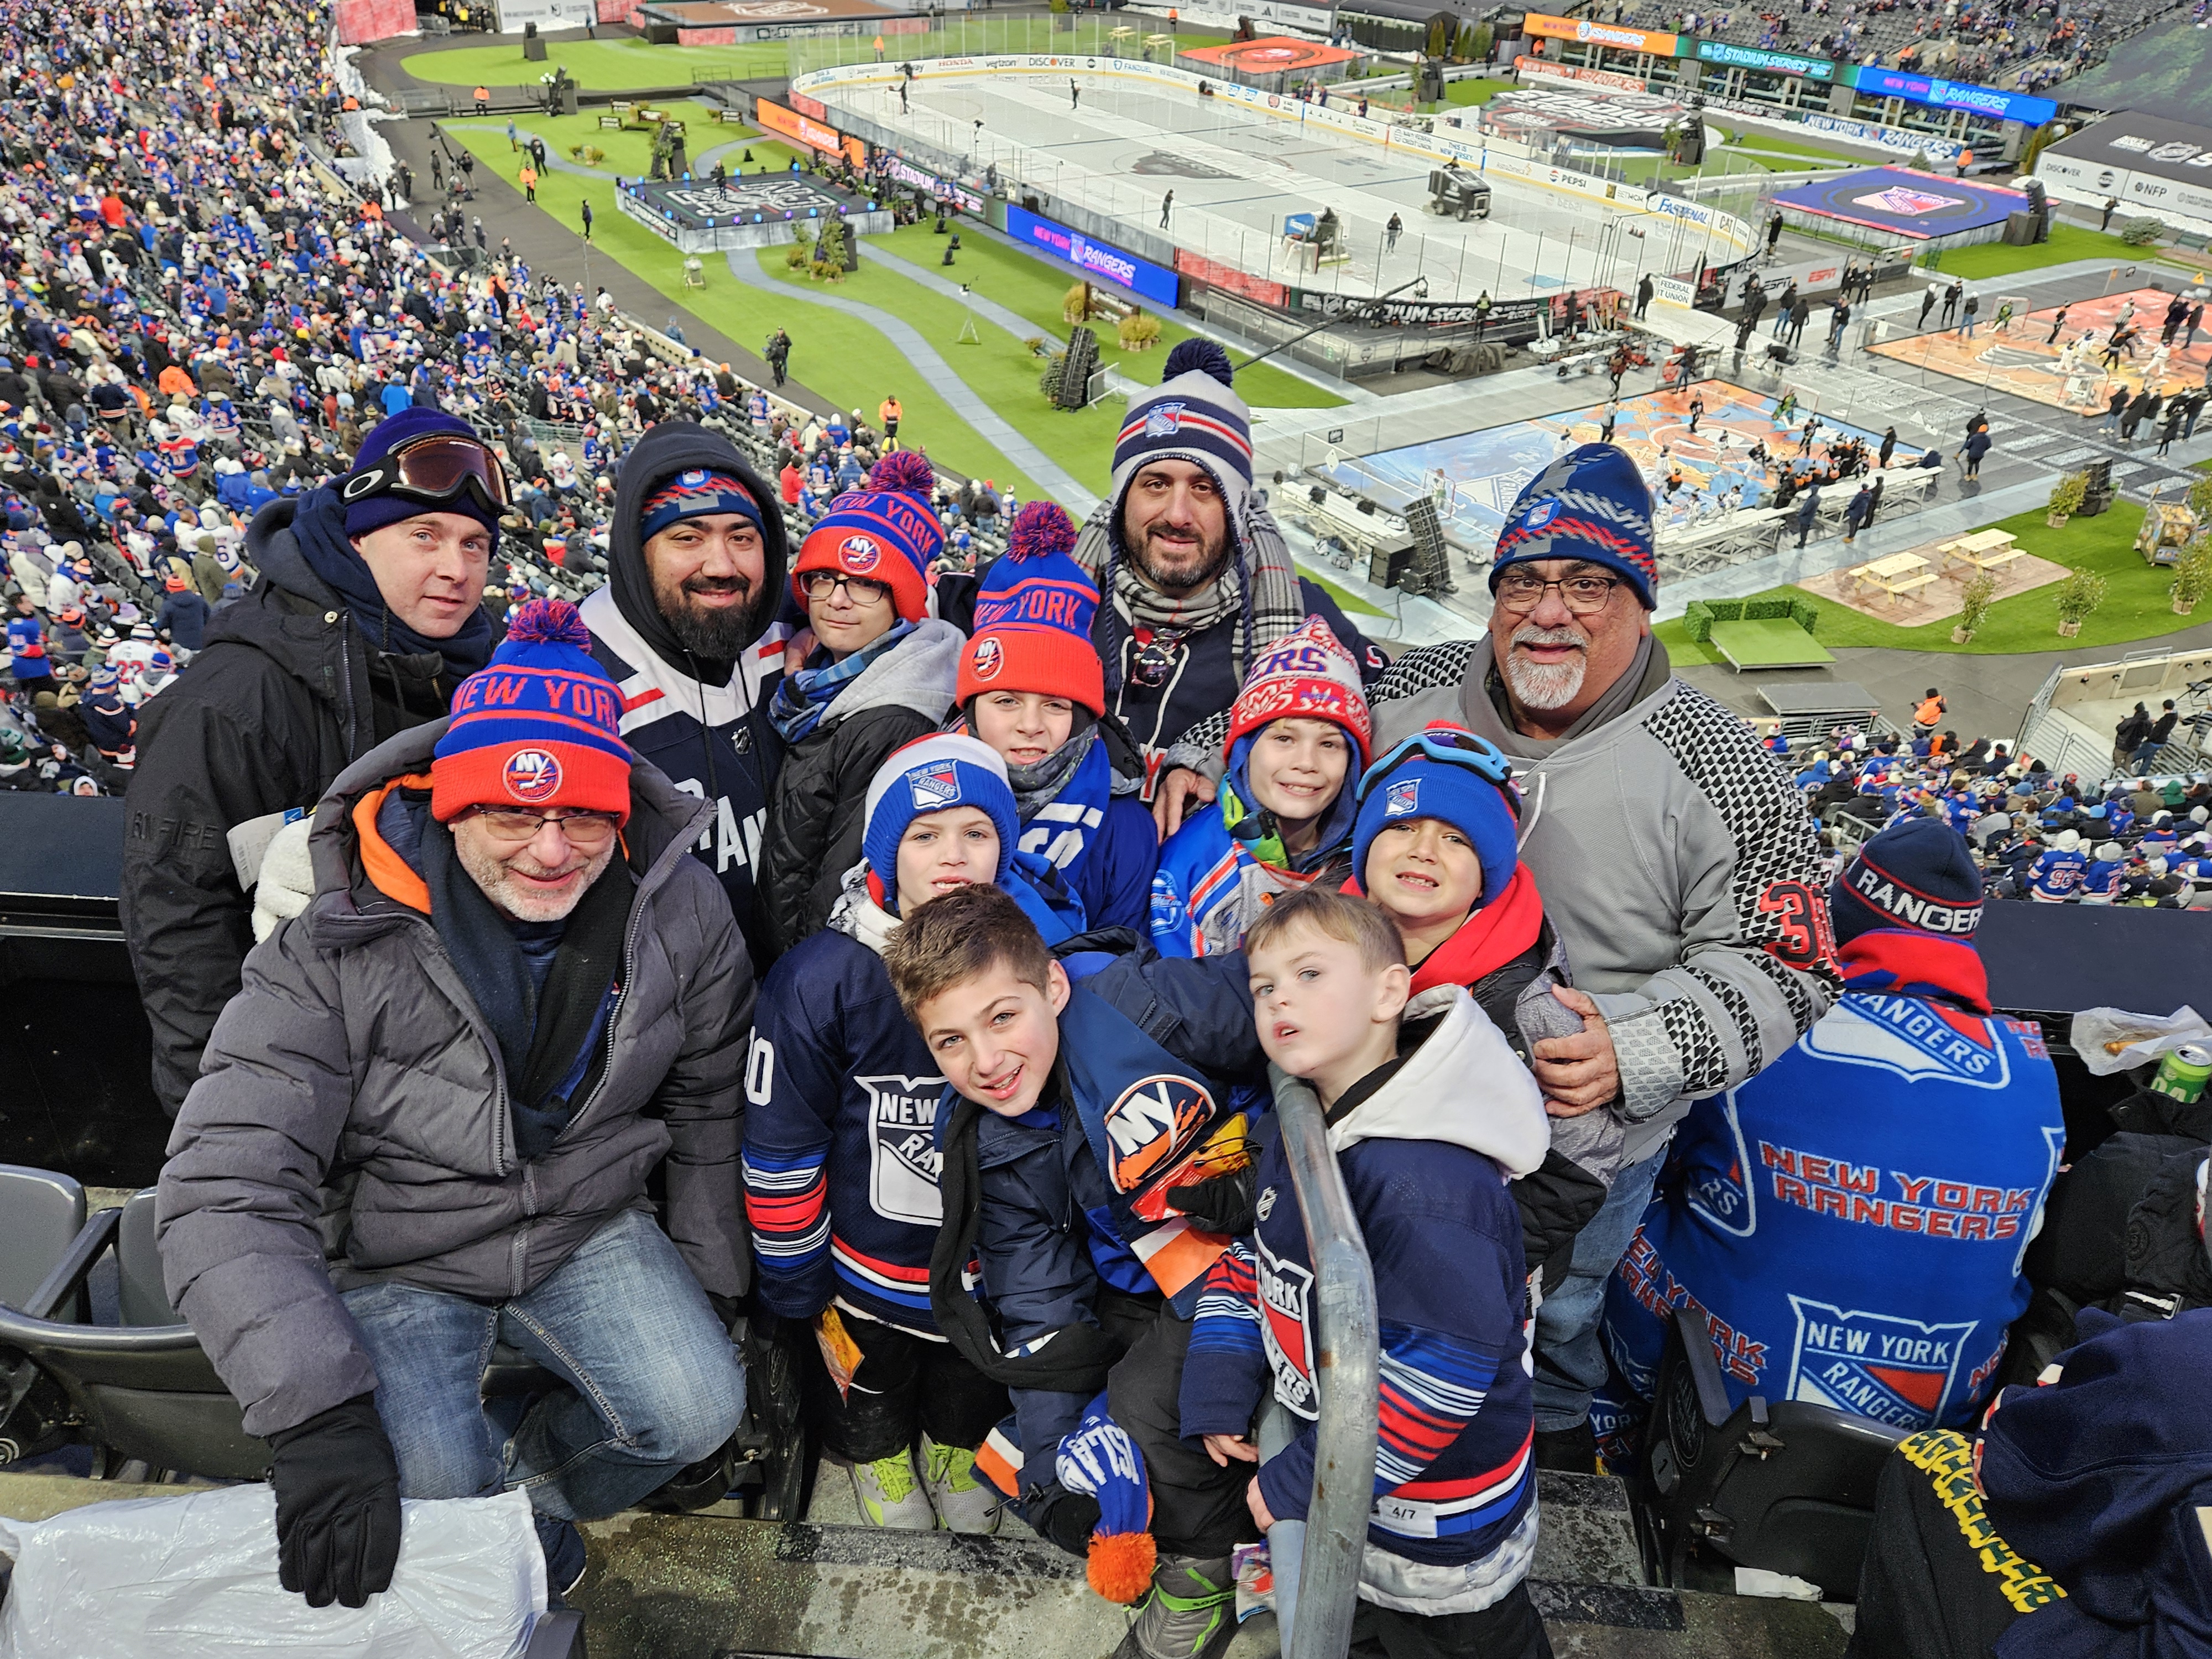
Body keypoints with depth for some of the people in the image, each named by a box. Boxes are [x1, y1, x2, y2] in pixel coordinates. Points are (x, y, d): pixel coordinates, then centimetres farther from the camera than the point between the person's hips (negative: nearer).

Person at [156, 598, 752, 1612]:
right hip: (402, 1255, -2)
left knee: (699, 1412, -18)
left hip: (589, 1230, 2)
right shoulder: (339, 951, -21)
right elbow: (225, 1192, -23)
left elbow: (708, 1103, 4)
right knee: (432, 1498, -22)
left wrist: (710, 1277, 7)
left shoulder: (679, 910, -12)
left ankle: (530, 1479, 16)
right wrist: (316, 1411, -32)